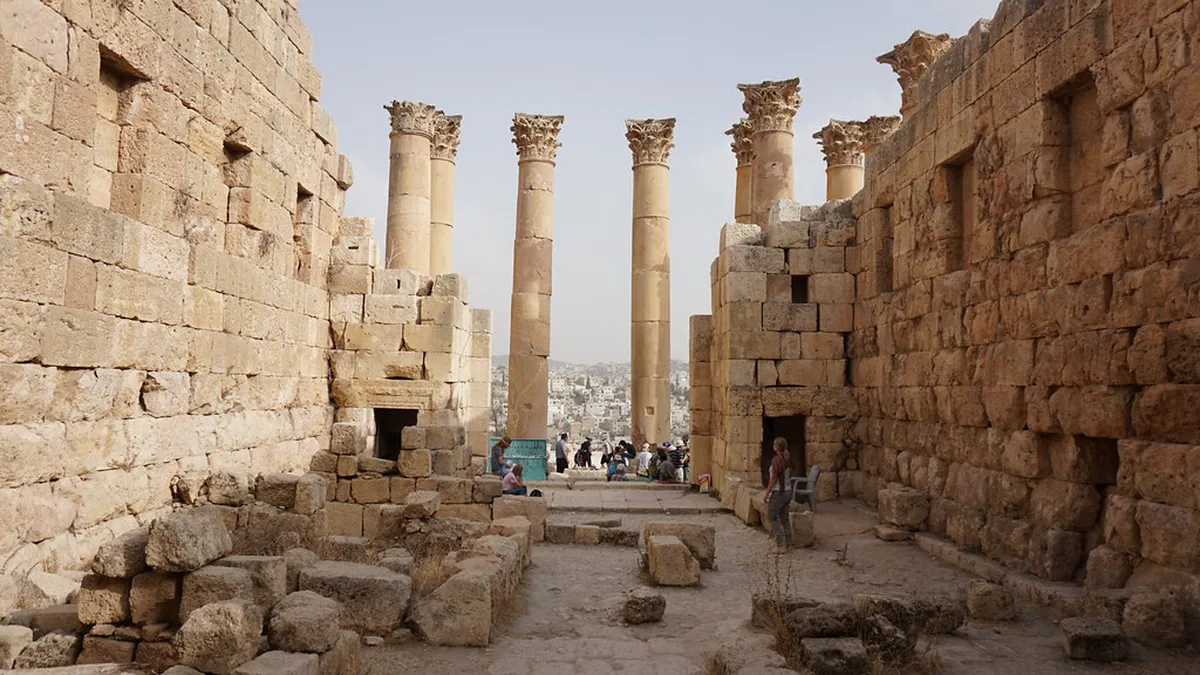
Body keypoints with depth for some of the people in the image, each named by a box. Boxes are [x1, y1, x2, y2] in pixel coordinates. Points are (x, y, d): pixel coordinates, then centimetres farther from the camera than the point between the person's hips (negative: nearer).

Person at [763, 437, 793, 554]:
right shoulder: (787, 459, 6)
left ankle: (781, 545, -1)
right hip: (788, 492, 8)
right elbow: (789, 476, 14)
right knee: (784, 518, 13)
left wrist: (767, 493, -12)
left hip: (778, 493, -8)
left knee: (771, 518, 3)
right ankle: (788, 543, 15)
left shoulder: (776, 460, -18)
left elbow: (774, 478, -18)